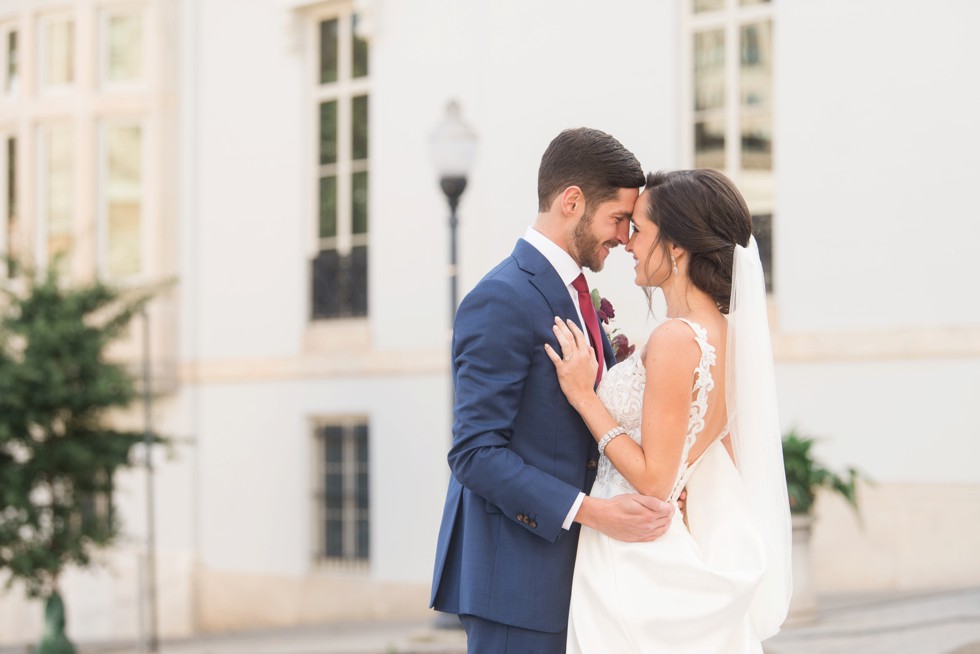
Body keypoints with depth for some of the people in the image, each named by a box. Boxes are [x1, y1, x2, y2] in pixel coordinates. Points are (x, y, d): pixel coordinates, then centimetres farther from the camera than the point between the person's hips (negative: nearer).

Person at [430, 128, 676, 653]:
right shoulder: (501, 300, -15)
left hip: (562, 563, 9)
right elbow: (475, 452, -20)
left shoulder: (574, 295, 15)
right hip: (515, 568, -9)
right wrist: (591, 512, -24)